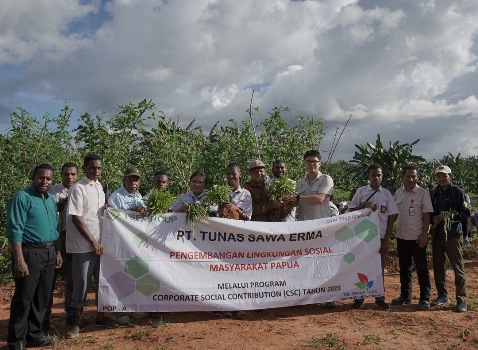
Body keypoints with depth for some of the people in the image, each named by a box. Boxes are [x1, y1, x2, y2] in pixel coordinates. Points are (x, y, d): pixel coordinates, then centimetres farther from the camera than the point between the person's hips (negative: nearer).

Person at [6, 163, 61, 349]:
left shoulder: (51, 200, 13)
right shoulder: (22, 198, -11)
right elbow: (15, 231, -17)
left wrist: (57, 252, 17)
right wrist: (19, 260, -22)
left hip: (49, 253, 8)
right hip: (30, 252, -7)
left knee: (42, 297, 14)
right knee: (24, 298, 1)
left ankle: (34, 334, 27)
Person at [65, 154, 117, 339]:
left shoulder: (100, 187, 11)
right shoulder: (78, 189, -10)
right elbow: (76, 218, -14)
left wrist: (106, 209, -2)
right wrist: (93, 242, -14)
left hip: (101, 242, 7)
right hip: (84, 244, -6)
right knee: (81, 282, 2)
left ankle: (100, 316, 26)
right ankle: (77, 321, 15)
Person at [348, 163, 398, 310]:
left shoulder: (386, 193, 3)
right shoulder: (361, 191, 2)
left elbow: (392, 217, 3)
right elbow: (351, 210, 3)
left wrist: (386, 239, -2)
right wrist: (364, 205, -16)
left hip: (380, 236, 0)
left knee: (379, 267, 9)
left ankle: (379, 297, 21)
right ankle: (359, 297, 14)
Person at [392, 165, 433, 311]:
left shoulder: (423, 193, -7)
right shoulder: (398, 193, 8)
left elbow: (427, 214, -9)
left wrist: (424, 233, -15)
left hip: (417, 237, -5)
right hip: (401, 236, 6)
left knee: (422, 268, 2)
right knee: (404, 267, 14)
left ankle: (425, 298, 10)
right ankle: (405, 295, 25)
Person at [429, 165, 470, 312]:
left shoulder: (457, 191, -3)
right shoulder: (433, 193, 12)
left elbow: (466, 213, -5)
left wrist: (451, 216, -20)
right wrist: (433, 219, -3)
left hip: (453, 235, -5)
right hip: (437, 234, 5)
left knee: (458, 268, -2)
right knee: (438, 267, 11)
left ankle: (461, 299, 5)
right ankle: (442, 296, 23)